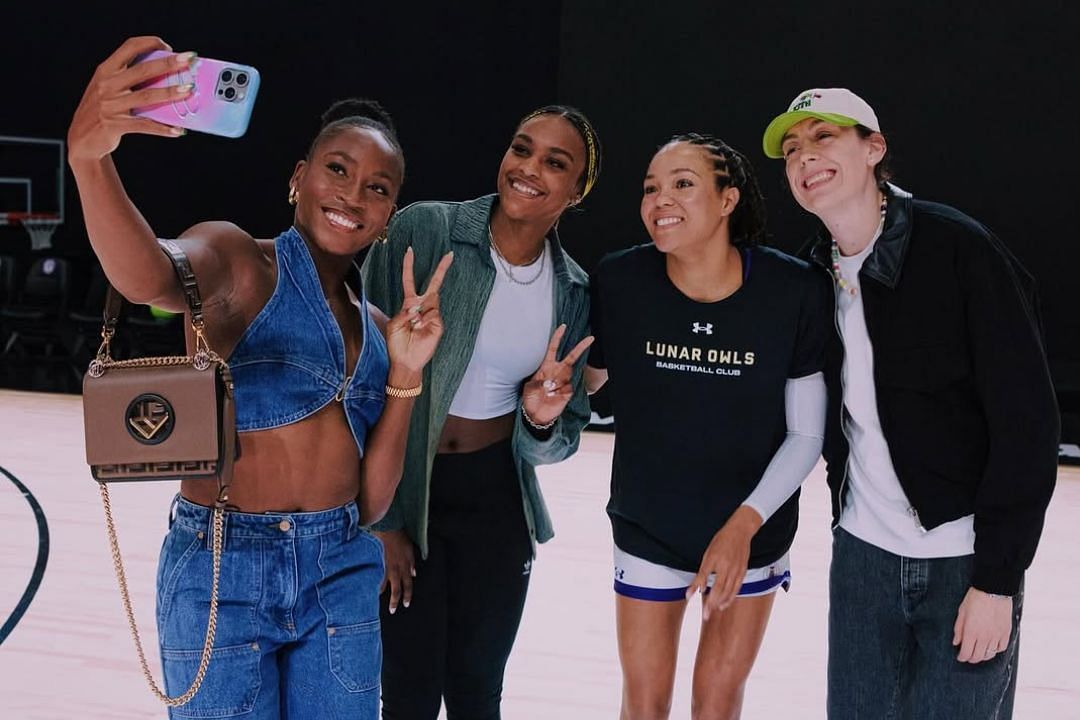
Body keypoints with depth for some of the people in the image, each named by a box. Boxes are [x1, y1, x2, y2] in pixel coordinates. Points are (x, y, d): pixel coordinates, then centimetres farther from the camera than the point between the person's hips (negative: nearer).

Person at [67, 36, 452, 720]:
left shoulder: (375, 327, 11)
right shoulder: (239, 261, -6)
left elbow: (370, 502, 6)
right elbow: (151, 278, -32)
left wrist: (404, 374, -5)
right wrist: (89, 155, -51)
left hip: (341, 577, 6)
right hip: (224, 573, -5)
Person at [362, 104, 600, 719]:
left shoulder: (573, 289, 0)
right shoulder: (424, 231, -13)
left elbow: (561, 439, 7)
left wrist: (542, 421, -17)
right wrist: (378, 519, -12)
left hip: (497, 502, 4)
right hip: (404, 496, -4)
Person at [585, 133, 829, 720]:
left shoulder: (794, 291, -21)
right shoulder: (618, 282, -18)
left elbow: (806, 435, -13)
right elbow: (585, 380, 0)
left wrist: (744, 524, -23)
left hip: (754, 534, 0)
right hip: (647, 529, 0)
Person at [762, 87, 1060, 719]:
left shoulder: (959, 251, -13)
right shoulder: (816, 276, 4)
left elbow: (1027, 422, -15)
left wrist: (996, 579, -16)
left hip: (966, 563, -5)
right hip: (862, 554, 5)